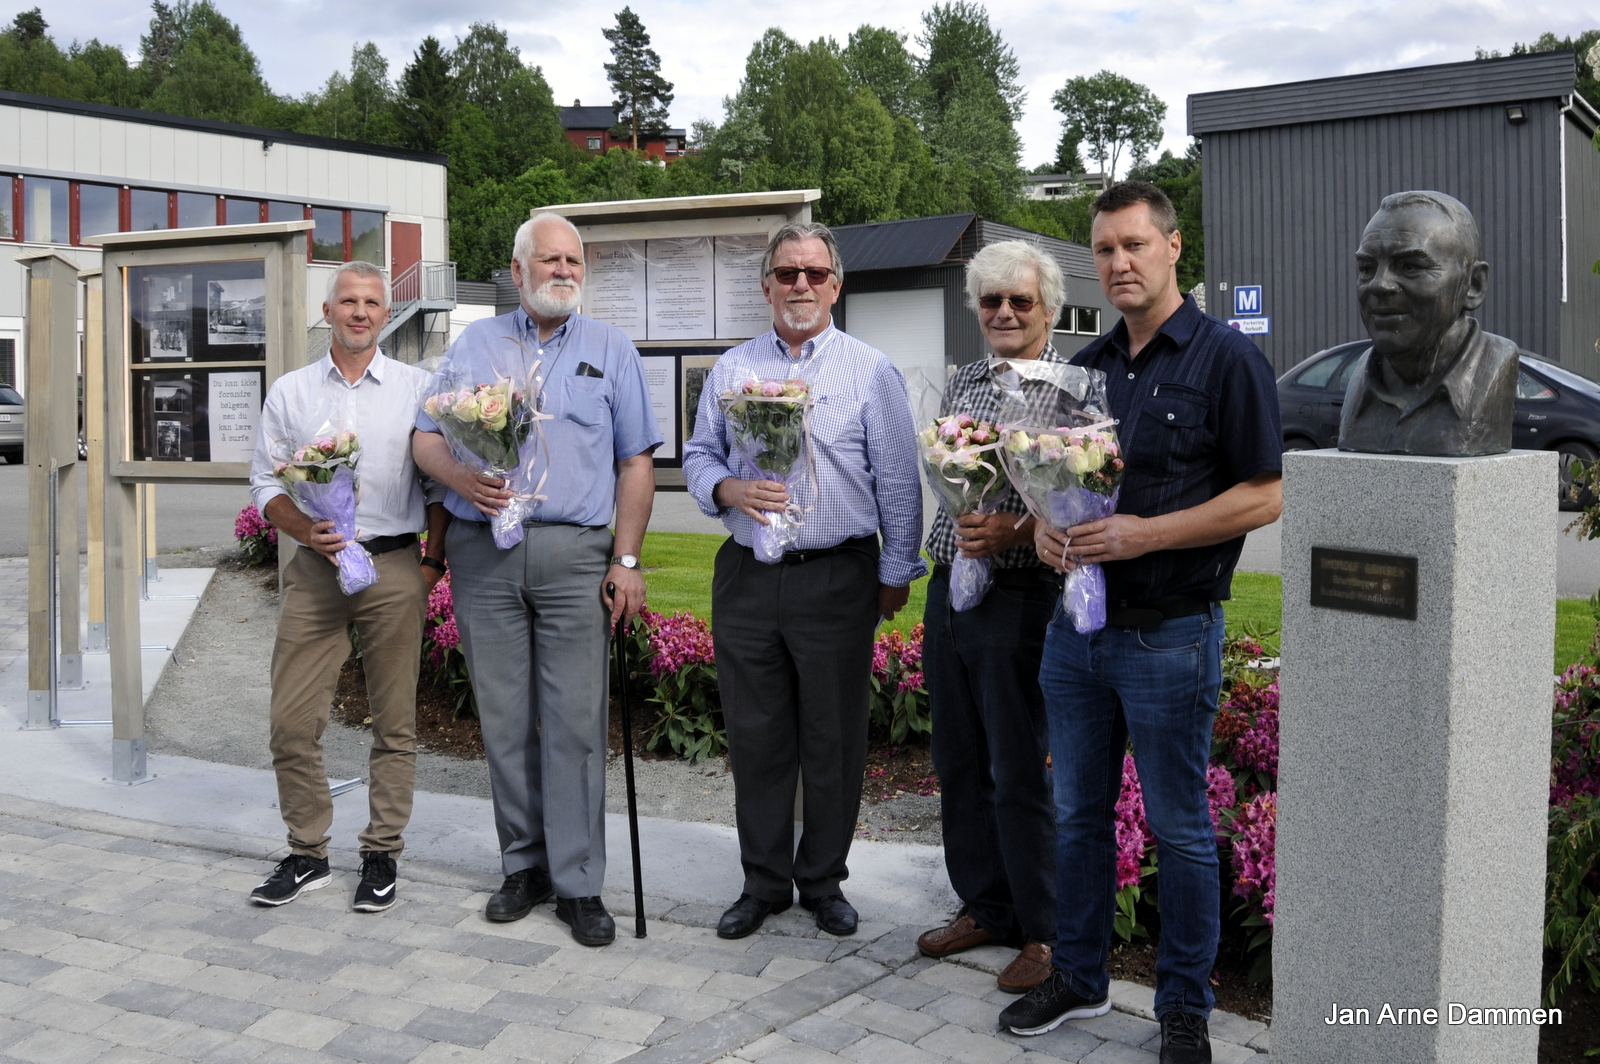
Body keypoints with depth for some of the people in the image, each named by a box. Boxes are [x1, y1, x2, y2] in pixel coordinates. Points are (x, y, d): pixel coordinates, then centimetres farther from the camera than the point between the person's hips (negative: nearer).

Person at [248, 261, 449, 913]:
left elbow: (438, 483, 7)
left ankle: (381, 857, 15)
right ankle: (307, 855, 15)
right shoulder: (290, 392, 12)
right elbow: (266, 482, 9)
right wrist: (306, 529, -10)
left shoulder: (416, 388, 8)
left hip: (394, 569, -1)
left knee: (394, 723, 3)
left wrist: (435, 561, -2)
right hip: (315, 569, 2)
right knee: (292, 722, -1)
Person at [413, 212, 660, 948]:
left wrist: (626, 561, -3)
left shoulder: (611, 351, 11)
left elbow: (636, 464, 6)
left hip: (574, 554, -2)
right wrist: (460, 478, -14)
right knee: (504, 719, 6)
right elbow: (426, 437, 9)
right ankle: (525, 865, 19)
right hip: (483, 554, 2)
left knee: (576, 721, -4)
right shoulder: (475, 345, 15)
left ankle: (578, 883, 4)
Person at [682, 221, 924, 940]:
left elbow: (898, 483, 2)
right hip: (746, 577, 3)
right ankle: (764, 883, 22)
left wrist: (896, 573, 1)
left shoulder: (871, 372, 2)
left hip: (838, 578, -2)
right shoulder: (731, 369, 11)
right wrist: (727, 489, -8)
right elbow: (698, 455, 14)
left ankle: (824, 882, 21)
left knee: (834, 741, 5)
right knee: (755, 738, 8)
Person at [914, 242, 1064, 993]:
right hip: (949, 589, 7)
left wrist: (1016, 530, -25)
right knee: (958, 762, 13)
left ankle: (1042, 933, 14)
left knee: (1019, 772, -1)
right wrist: (944, 558, 11)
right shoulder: (962, 383, 14)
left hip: (1021, 594, -7)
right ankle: (983, 907, 29)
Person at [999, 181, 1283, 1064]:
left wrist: (1142, 534, -20)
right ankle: (1078, 976, 32)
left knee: (1179, 828, 6)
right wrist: (1044, 525, -3)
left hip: (1170, 634, -6)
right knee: (1078, 813, 15)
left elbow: (1264, 497, -12)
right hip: (1076, 622, 6)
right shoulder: (1086, 367, 12)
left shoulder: (1226, 358, -8)